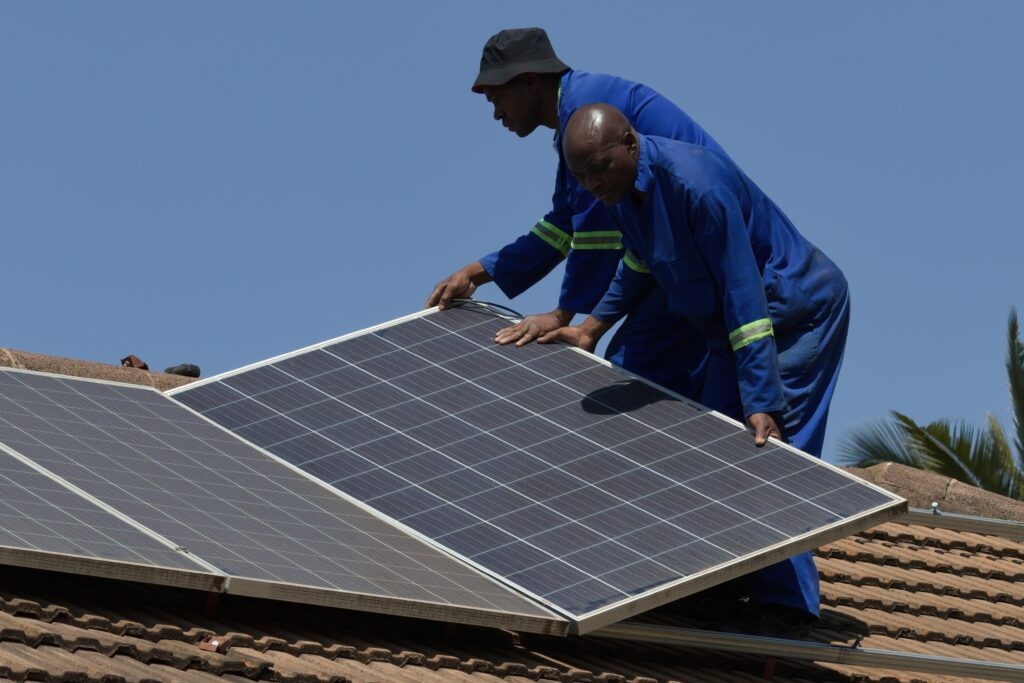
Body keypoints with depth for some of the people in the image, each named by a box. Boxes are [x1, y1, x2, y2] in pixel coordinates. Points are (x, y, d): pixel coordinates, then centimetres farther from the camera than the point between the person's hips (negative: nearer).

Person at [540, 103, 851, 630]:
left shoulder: (696, 185, -32)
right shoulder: (621, 184, -4)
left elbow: (744, 295, -31)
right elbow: (641, 261, 19)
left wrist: (761, 402, -32)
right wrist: (593, 327, 19)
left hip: (799, 310, -9)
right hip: (733, 323, 10)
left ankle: (788, 605, -11)